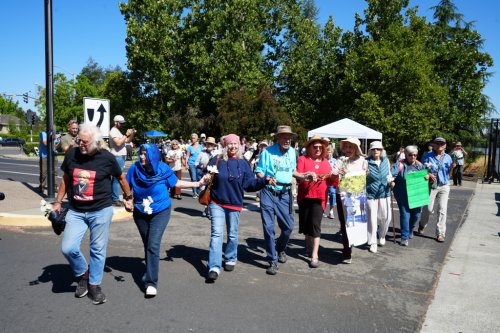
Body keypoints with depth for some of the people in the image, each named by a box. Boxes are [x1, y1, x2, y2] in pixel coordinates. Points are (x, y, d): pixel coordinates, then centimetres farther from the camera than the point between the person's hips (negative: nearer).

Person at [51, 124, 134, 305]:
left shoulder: (107, 158, -10)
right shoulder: (72, 154, -3)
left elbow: (121, 178, 6)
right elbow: (65, 179, 11)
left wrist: (128, 198, 14)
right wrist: (58, 202, 10)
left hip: (101, 211, -2)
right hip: (76, 211, 3)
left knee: (98, 250, 7)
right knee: (68, 248, -6)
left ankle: (94, 284, 26)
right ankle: (83, 275, 23)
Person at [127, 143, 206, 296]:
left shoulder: (163, 169, -16)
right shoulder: (135, 168, -13)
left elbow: (177, 183, -3)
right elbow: (127, 186, 0)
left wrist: (199, 183, -5)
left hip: (160, 212, -3)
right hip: (140, 213, 3)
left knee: (153, 245, -15)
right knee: (147, 245, 16)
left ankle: (151, 282, -11)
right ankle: (151, 271, 40)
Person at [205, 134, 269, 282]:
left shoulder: (243, 164, 1)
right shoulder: (217, 161, -4)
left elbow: (250, 183, -2)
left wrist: (265, 180, -15)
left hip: (234, 204, 2)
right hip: (217, 203, -2)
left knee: (232, 235, 15)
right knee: (216, 234, -9)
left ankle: (230, 259, 37)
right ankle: (214, 267, -9)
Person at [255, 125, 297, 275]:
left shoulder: (292, 152, 9)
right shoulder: (267, 152, -5)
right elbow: (259, 171, -4)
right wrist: (267, 179, -23)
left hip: (285, 194, 4)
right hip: (268, 193, -4)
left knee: (288, 226, 7)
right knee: (269, 227, -4)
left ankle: (281, 248, 38)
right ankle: (273, 261, 9)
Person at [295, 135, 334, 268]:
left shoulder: (325, 162, 12)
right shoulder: (303, 159, 2)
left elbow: (330, 181, 17)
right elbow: (297, 176, -10)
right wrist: (306, 176, -28)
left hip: (319, 197, 1)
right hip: (305, 196, 0)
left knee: (315, 224, -7)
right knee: (305, 223, 10)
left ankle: (314, 255, -5)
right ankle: (309, 245, 36)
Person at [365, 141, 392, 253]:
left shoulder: (386, 161, 4)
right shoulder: (367, 162, -9)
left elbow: (389, 174, 17)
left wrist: (390, 181, -1)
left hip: (384, 193, 4)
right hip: (371, 194, -4)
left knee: (386, 217, 8)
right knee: (372, 219, -1)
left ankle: (382, 236, 35)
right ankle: (373, 243, 13)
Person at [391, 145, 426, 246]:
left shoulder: (419, 165, 9)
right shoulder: (400, 165, -8)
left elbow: (424, 175, 21)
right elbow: (391, 174, -19)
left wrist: (427, 176, -2)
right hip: (403, 196, -5)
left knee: (416, 214, 14)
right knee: (405, 215, -3)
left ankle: (410, 230, 42)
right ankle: (404, 237, 7)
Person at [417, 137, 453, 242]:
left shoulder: (448, 157, 6)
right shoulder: (428, 156, 0)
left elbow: (450, 172, 5)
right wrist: (428, 174, -20)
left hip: (444, 186, 2)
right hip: (431, 186, -2)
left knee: (442, 209, -3)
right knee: (428, 208, 4)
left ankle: (440, 233, 4)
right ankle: (422, 225, 34)